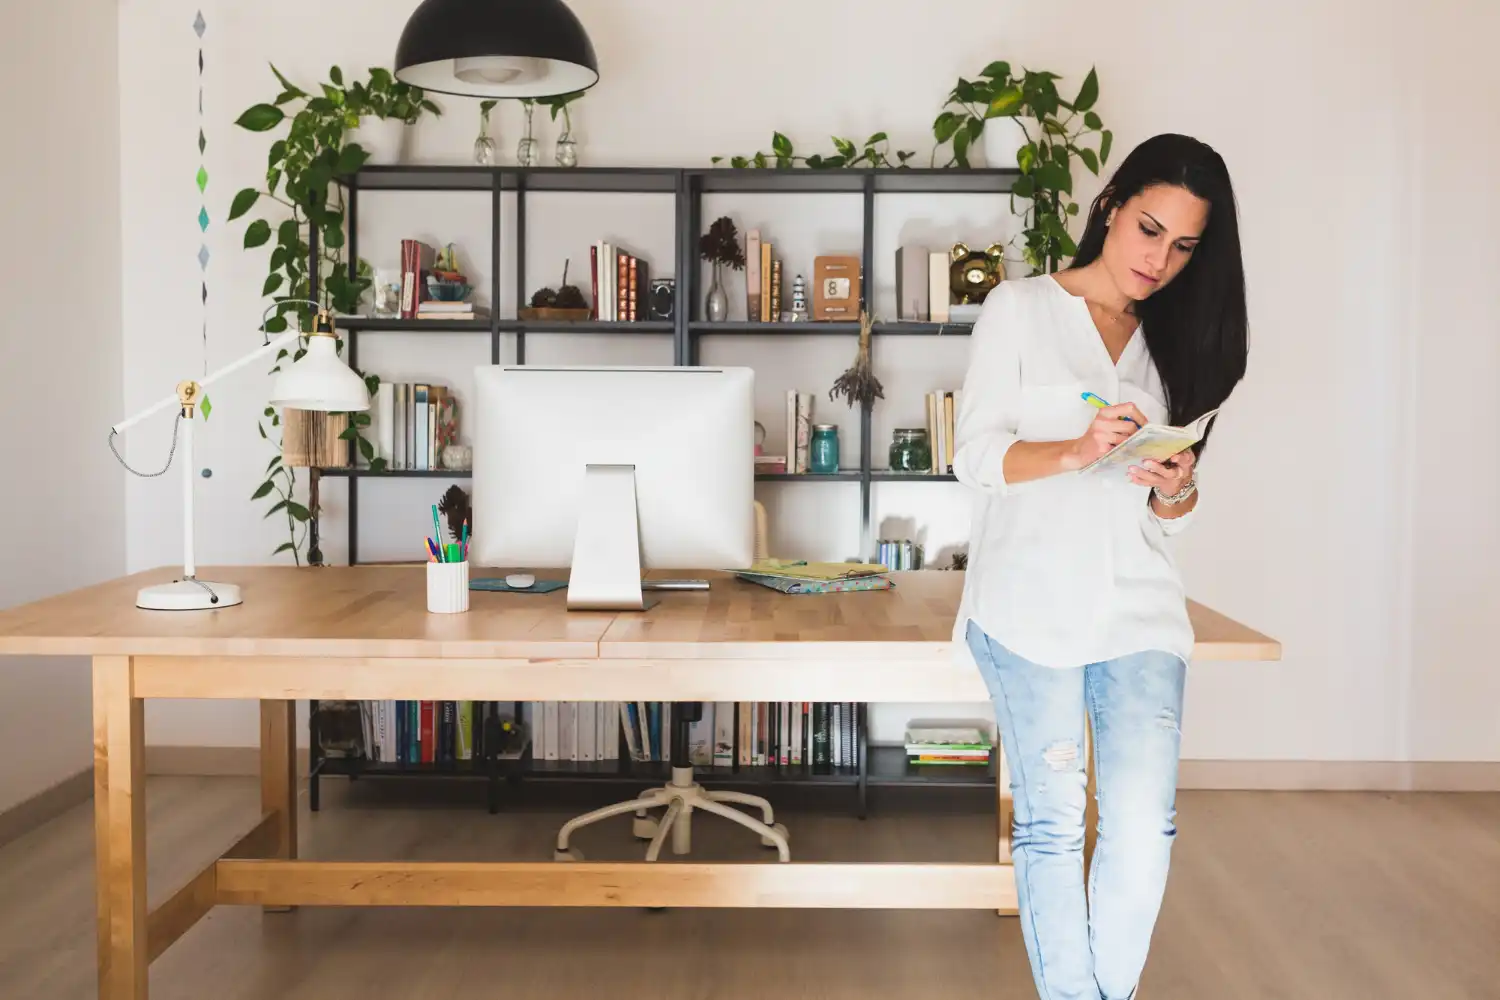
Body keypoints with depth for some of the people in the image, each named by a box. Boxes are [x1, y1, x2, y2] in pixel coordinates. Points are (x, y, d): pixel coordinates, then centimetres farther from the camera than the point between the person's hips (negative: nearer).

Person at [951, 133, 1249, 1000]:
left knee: (1144, 826, -6)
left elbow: (1175, 511, 15)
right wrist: (1076, 450, -22)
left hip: (1139, 608, 3)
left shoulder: (1177, 340, 16)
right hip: (1032, 604, -3)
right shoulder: (1021, 309, 3)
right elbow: (976, 456, -5)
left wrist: (1176, 488, -8)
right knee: (1050, 826, 0)